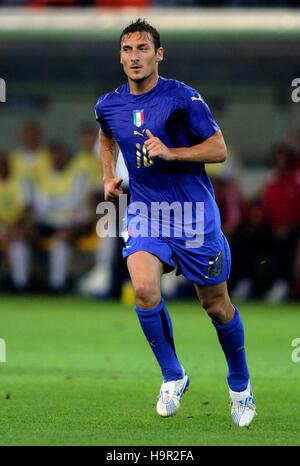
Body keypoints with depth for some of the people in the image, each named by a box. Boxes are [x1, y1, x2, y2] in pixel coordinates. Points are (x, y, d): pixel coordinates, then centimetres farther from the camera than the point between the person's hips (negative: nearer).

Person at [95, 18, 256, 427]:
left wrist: (170, 153, -22)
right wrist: (109, 177, 14)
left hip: (193, 211, -3)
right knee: (144, 289, -22)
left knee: (216, 305, 6)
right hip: (144, 210, 3)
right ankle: (173, 376, -3)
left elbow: (219, 150, -10)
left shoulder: (182, 98, -12)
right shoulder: (108, 106, 3)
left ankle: (240, 386, 28)